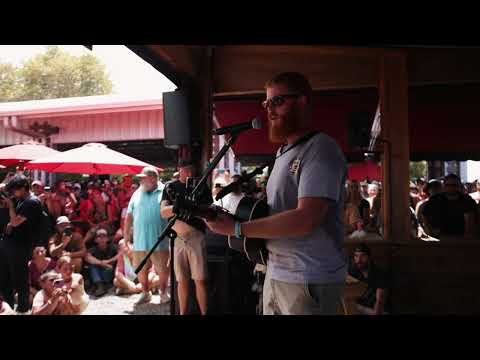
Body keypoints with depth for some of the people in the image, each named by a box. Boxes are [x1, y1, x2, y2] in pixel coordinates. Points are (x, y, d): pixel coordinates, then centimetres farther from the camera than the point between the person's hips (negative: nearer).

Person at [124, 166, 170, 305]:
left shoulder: (165, 192, -4)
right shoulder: (137, 193, 8)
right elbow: (129, 215, 12)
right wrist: (126, 233, 10)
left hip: (159, 240, -3)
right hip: (139, 240, 4)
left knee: (162, 269, 8)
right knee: (140, 270, 11)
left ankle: (163, 292, 29)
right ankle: (145, 292, 32)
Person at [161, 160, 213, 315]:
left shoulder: (202, 187, 4)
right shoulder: (170, 187, 6)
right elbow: (164, 212, -6)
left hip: (196, 236, -1)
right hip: (177, 237, 1)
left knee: (200, 280, -3)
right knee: (182, 280, 9)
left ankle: (204, 313, 7)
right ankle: (183, 312, 23)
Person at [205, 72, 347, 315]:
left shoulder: (321, 149, -14)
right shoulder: (283, 153, 13)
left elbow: (305, 219, -24)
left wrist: (236, 228, -21)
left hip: (310, 281, -7)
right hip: (275, 274, 8)